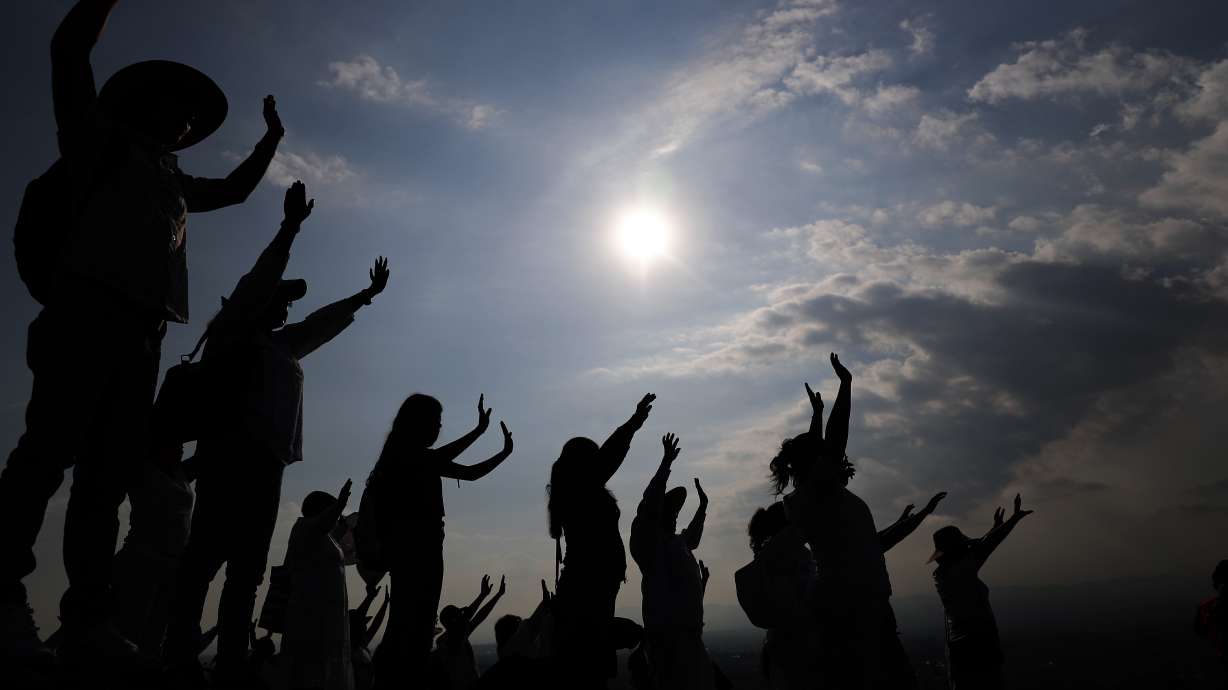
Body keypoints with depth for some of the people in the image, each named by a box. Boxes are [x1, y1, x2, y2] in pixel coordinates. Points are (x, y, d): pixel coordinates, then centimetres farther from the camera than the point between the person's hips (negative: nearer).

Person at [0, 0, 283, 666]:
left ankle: (87, 617, -3)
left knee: (109, 471, -1)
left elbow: (234, 189, 46)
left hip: (142, 329, 6)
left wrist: (271, 138, 44)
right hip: (87, 307, -6)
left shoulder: (175, 179, 32)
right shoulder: (100, 138, 17)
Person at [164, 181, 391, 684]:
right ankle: (179, 654, -11)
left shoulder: (283, 345, 25)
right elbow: (259, 279, -1)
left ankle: (231, 664, -1)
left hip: (266, 455, 7)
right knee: (210, 549, -14)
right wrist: (291, 225, -3)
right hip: (231, 449, -7)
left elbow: (325, 322, 35)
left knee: (248, 565, 0)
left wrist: (368, 293, 40)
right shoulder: (231, 331, 8)